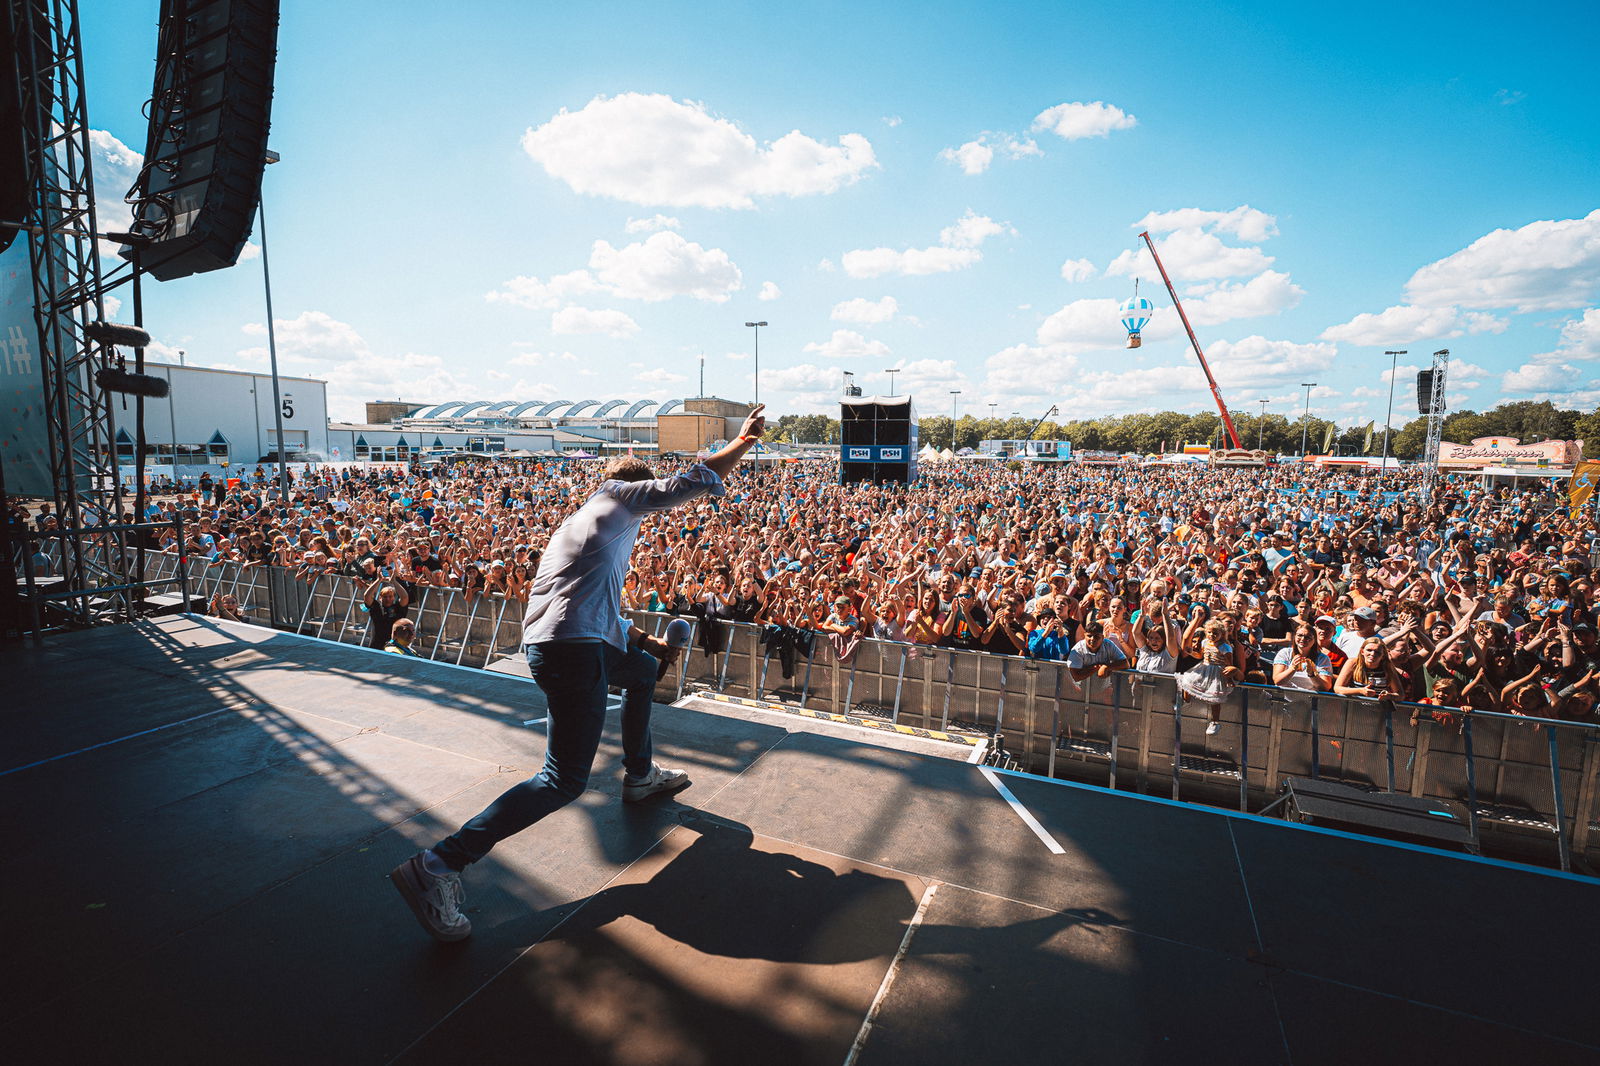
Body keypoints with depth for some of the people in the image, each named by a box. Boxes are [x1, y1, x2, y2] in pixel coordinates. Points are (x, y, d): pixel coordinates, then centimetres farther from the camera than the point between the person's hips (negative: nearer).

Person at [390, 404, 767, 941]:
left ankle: (639, 776, 42)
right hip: (573, 651, -10)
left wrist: (645, 641, 31)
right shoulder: (619, 495, 6)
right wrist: (744, 440, 10)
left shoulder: (582, 519, 29)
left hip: (547, 641, 10)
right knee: (565, 780, -6)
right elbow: (692, 483, -2)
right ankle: (439, 865, -7)